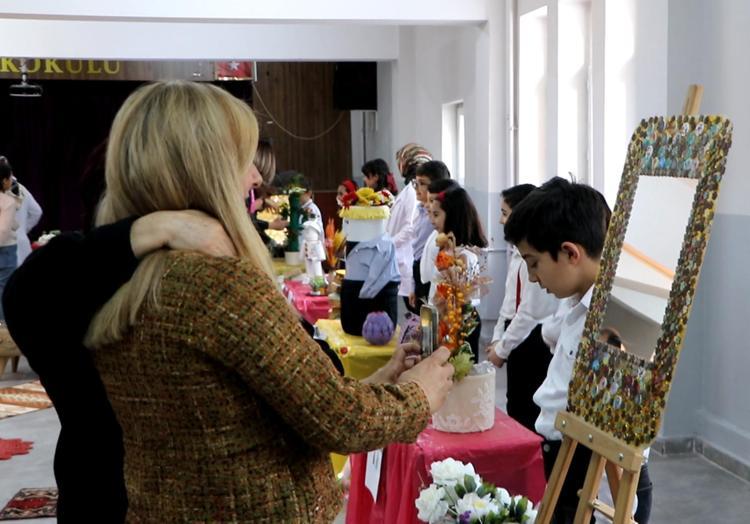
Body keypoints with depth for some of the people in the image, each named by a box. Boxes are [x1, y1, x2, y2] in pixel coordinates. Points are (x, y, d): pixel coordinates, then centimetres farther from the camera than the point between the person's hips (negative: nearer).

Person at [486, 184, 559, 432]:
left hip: (533, 342, -10)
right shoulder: (519, 250, 10)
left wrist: (502, 350, -14)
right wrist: (497, 339, 10)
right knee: (516, 407, 19)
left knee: (529, 414, 1)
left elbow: (531, 312, -22)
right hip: (519, 339, 10)